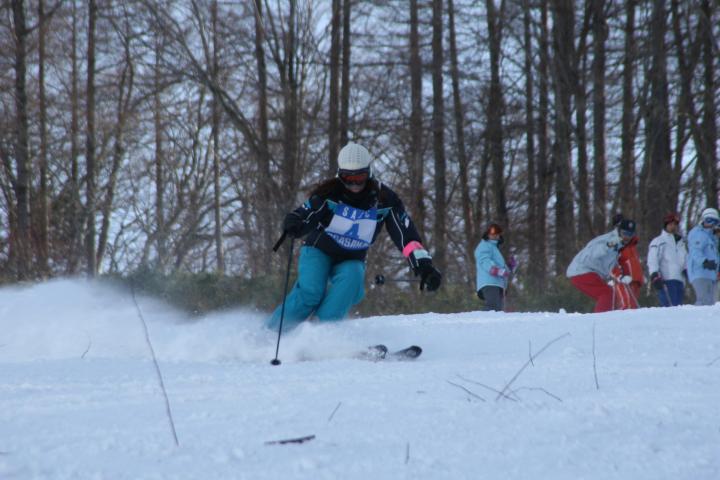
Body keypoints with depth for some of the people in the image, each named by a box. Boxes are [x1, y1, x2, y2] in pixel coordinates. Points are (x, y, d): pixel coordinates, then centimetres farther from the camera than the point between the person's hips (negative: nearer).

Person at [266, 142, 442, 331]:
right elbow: (303, 216, -18)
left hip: (351, 260, 2)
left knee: (351, 278, -32)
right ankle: (272, 332, -13)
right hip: (319, 251, -2)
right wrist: (292, 224, -43)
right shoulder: (329, 192, -18)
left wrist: (424, 265, -26)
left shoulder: (384, 199, -13)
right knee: (311, 291, -28)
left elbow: (406, 234, -15)